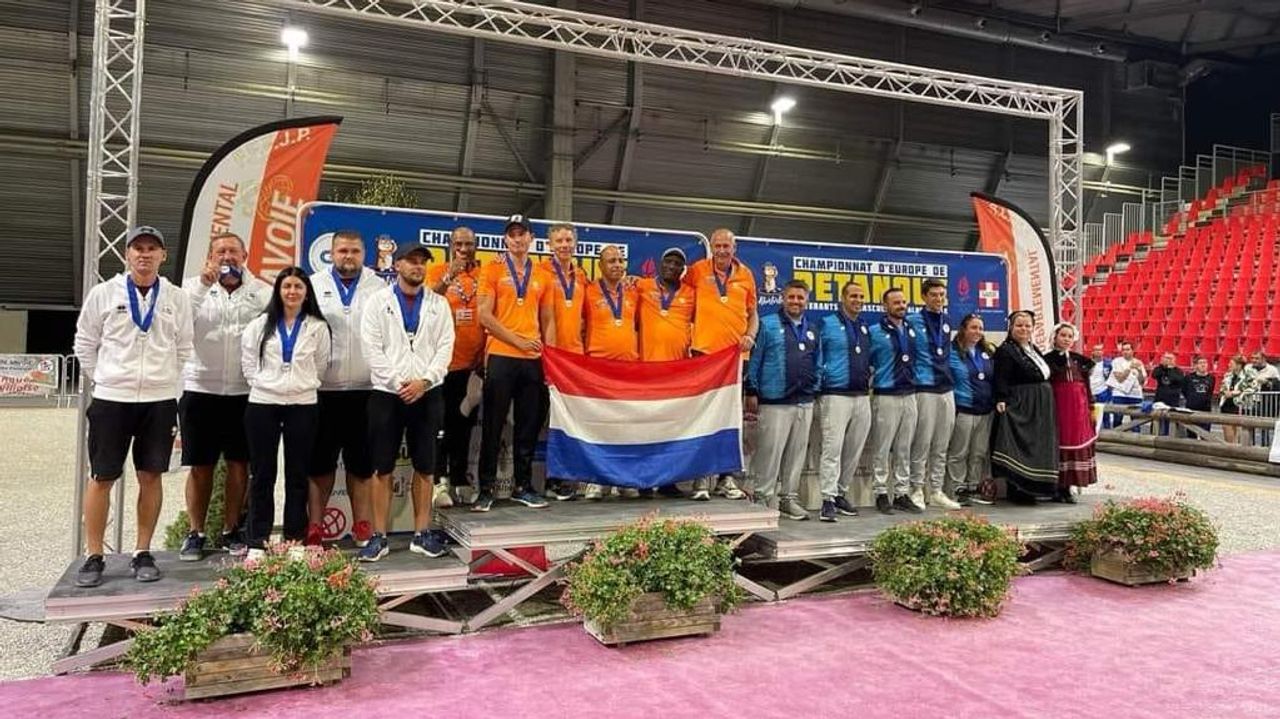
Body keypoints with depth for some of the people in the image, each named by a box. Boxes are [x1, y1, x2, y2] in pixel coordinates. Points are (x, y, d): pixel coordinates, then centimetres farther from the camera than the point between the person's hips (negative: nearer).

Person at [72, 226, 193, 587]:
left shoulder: (177, 299, 3)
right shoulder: (103, 293, 1)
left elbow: (184, 349, 9)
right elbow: (85, 344, 8)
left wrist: (165, 382, 4)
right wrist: (105, 379, 5)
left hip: (160, 401, 1)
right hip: (111, 399, -1)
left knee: (151, 476, 6)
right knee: (101, 477, 3)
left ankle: (143, 553, 17)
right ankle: (94, 557, 15)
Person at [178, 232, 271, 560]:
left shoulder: (258, 290, 4)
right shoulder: (195, 286, 6)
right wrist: (203, 283, -17)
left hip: (244, 391, 0)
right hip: (200, 389, 0)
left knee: (239, 463, 8)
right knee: (200, 466, 6)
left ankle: (230, 530, 21)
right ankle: (195, 533, 18)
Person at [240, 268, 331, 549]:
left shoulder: (317, 327, 4)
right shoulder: (261, 324, 6)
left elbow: (321, 365, 10)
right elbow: (248, 359, 10)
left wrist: (303, 384, 5)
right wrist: (260, 383, 2)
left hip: (302, 405, 0)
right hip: (262, 403, 1)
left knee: (298, 473, 5)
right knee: (262, 473, 5)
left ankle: (295, 538, 12)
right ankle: (257, 539, 12)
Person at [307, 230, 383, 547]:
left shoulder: (379, 287, 5)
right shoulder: (313, 285, 5)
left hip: (365, 387, 0)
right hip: (322, 387, 0)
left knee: (361, 460, 9)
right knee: (319, 458, 7)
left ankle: (361, 522, 19)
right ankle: (314, 525, 17)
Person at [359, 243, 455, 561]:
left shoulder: (439, 304, 9)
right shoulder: (379, 301, 4)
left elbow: (445, 348, 2)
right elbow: (372, 348, -4)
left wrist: (423, 381, -11)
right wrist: (397, 382, -12)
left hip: (427, 394, 2)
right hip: (387, 393, -2)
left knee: (424, 467, 6)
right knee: (382, 468, 1)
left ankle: (422, 534, 15)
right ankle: (379, 537, 8)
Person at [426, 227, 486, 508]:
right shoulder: (437, 271, 0)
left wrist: (486, 356, 1)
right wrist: (449, 277, -29)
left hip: (473, 361, 3)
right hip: (444, 360, -3)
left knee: (464, 424, 11)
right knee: (442, 422, 2)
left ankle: (459, 480, 20)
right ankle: (440, 481, 6)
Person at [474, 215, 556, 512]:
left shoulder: (542, 276, 13)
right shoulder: (492, 270, 2)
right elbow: (485, 316, -6)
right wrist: (518, 341, -11)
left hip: (533, 360, 4)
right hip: (500, 357, -4)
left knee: (529, 426, 8)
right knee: (493, 426, 0)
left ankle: (523, 487, 19)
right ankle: (486, 489, 8)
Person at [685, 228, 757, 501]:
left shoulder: (745, 274, 10)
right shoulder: (697, 270, 2)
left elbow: (753, 313, 16)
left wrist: (751, 335, -2)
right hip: (704, 350, -3)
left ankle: (726, 478, 18)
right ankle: (701, 478, 5)